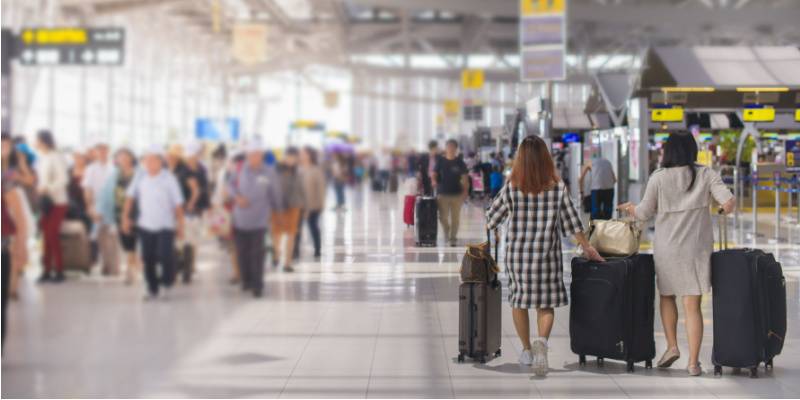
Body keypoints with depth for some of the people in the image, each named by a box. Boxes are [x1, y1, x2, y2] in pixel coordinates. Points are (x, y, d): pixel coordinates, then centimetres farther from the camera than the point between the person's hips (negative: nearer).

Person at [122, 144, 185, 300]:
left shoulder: (169, 179, -9)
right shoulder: (141, 178, -1)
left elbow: (178, 204, -5)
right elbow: (130, 197, 10)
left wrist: (180, 226, -4)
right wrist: (125, 216, 4)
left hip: (165, 226, -3)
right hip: (145, 225, 3)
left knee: (164, 255, -15)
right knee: (148, 258, 6)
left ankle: (166, 283, 10)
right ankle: (152, 289, 21)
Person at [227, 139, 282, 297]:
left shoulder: (269, 173, -6)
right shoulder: (240, 170, -2)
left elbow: (275, 194, 6)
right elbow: (230, 184, 10)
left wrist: (278, 211, 17)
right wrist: (237, 196, -9)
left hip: (259, 220, -2)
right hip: (240, 219, 2)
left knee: (257, 253, -8)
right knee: (242, 252, 10)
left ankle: (257, 284, -1)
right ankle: (246, 279, 27)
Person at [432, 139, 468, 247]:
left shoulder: (460, 163, 4)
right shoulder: (440, 161, 6)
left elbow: (464, 178, 4)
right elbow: (435, 174, 4)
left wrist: (465, 191, -4)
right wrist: (434, 181, -18)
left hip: (456, 194, 0)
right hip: (443, 193, 0)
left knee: (455, 218, 1)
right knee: (443, 217, -2)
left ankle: (453, 238, 10)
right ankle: (446, 233, 25)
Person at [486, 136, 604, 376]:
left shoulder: (512, 188, -8)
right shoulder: (558, 187, -5)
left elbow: (492, 219, 3)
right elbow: (572, 221, 3)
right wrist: (587, 247, 15)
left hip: (517, 253, 0)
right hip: (547, 254, 0)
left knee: (519, 301, 15)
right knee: (546, 304, 7)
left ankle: (527, 351, 23)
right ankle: (542, 341, -20)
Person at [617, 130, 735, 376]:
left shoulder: (659, 178, -4)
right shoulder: (706, 174, -3)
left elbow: (644, 213, 2)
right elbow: (728, 202, -12)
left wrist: (628, 207, 23)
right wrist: (726, 209, 11)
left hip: (666, 248, 0)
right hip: (697, 249, 0)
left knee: (666, 296, 22)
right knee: (692, 304, 2)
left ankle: (672, 346, 10)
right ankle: (693, 361, -1)